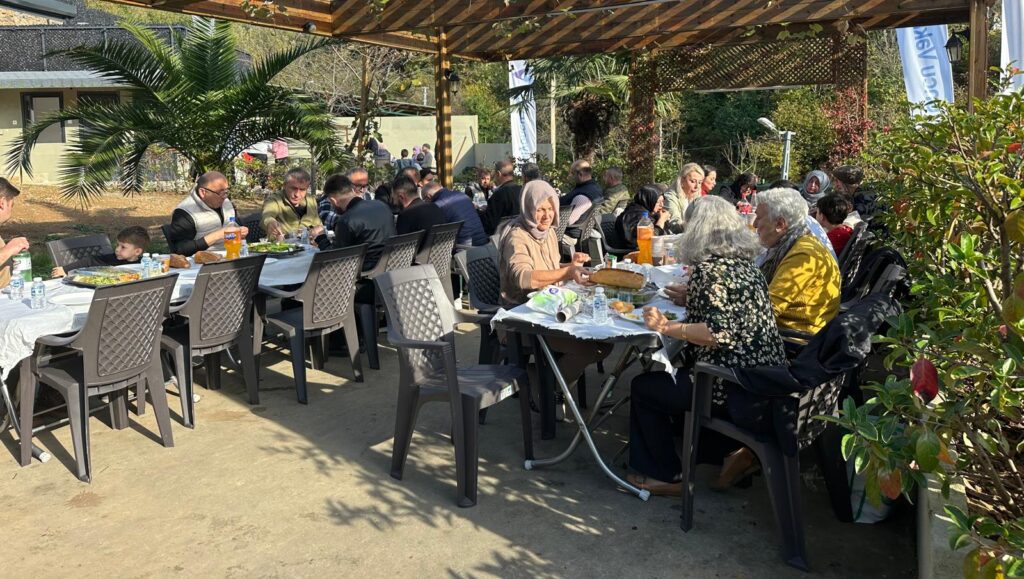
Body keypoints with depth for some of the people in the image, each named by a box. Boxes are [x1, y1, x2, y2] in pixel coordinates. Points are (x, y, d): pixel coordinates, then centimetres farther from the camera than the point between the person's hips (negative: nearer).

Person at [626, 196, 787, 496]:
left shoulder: (710, 269, -16)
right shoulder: (744, 263, 11)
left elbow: (718, 334, -25)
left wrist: (667, 327, -19)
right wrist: (690, 294, 29)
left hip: (733, 387, -9)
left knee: (643, 386, 8)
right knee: (669, 379, 29)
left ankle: (663, 476, 17)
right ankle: (733, 449, 19)